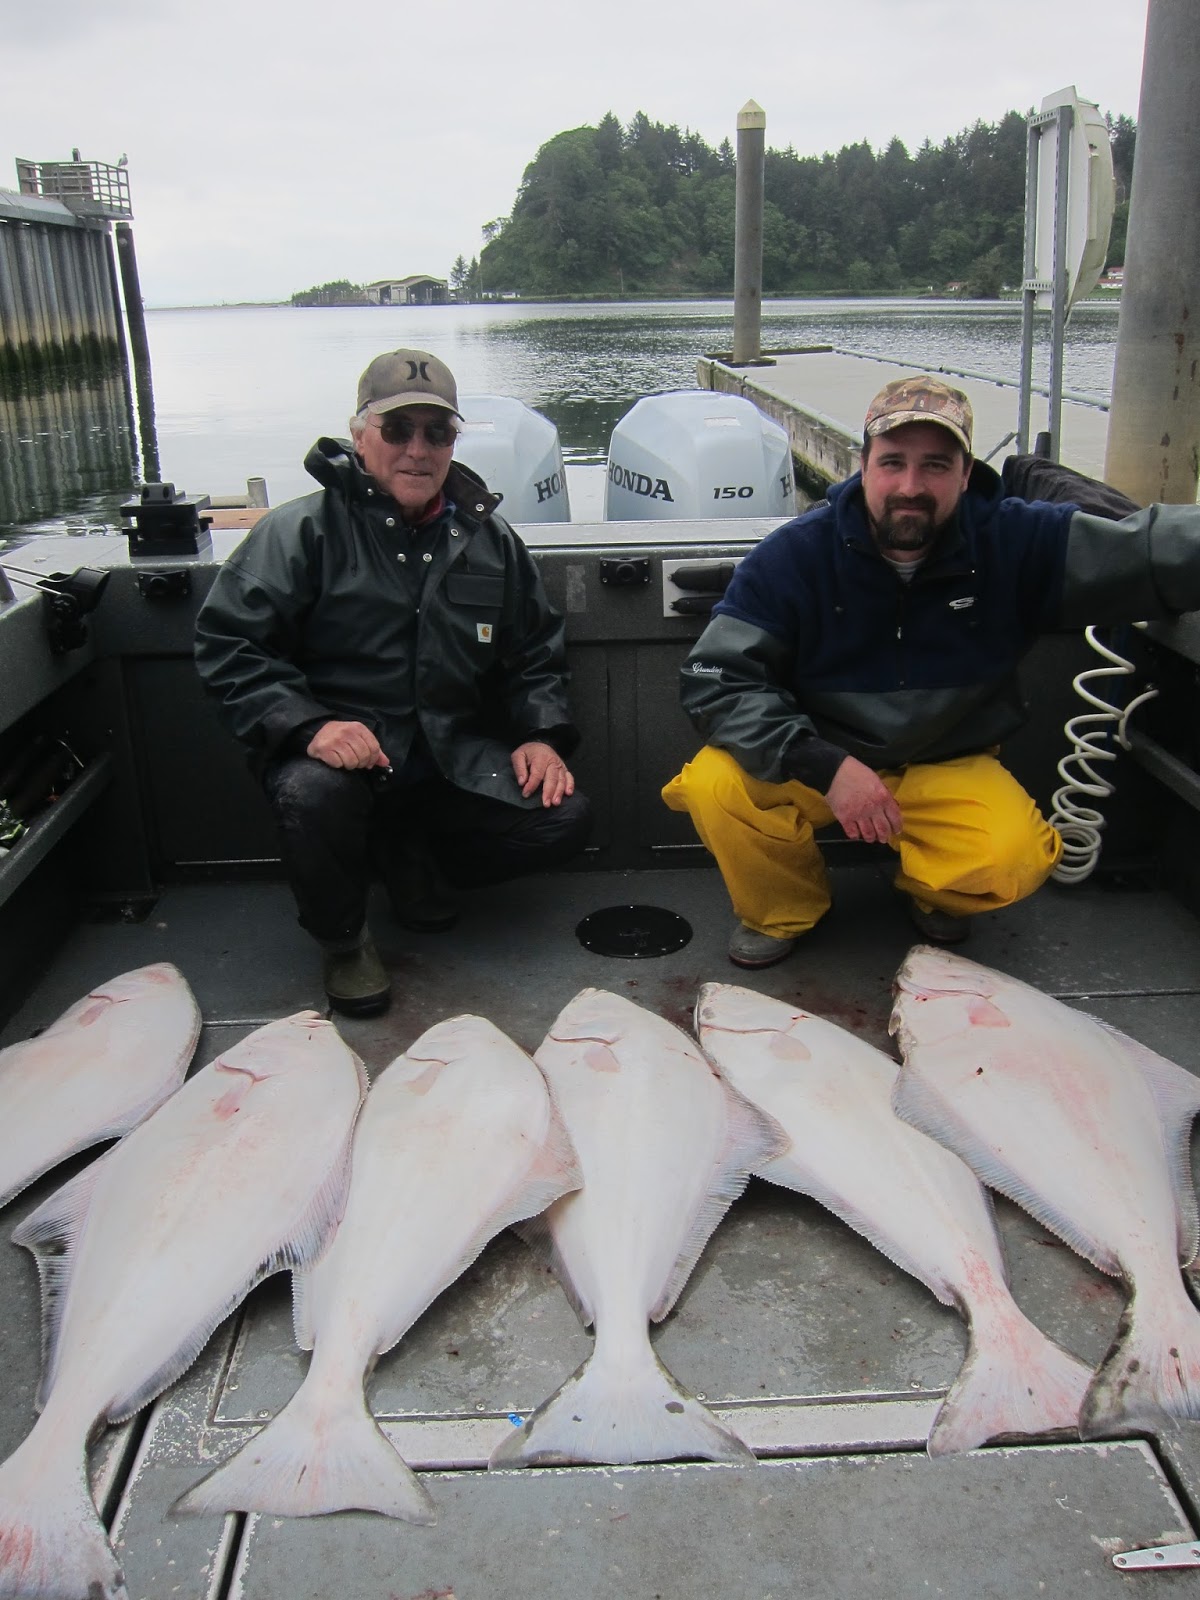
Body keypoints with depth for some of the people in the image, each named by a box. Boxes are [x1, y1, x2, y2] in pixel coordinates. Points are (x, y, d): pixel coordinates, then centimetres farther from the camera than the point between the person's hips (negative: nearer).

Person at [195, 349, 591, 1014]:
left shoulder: (489, 539, 8)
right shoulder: (303, 530, -6)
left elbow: (537, 652, 19)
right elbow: (227, 643, -11)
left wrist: (540, 734, 1)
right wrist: (307, 725, -25)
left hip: (454, 755, 4)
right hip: (342, 747, -4)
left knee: (564, 817, -15)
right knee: (315, 793, -37)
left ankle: (410, 859, 13)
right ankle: (342, 938, -3)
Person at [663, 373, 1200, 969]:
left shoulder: (1017, 542, -10)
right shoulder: (793, 556, -14)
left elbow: (1148, 549, -14)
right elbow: (714, 677, -19)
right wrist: (822, 766, -30)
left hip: (948, 768, 1)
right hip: (816, 760, 0)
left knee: (1016, 859, -29)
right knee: (713, 785, -29)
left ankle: (929, 890, 10)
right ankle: (781, 909, 4)